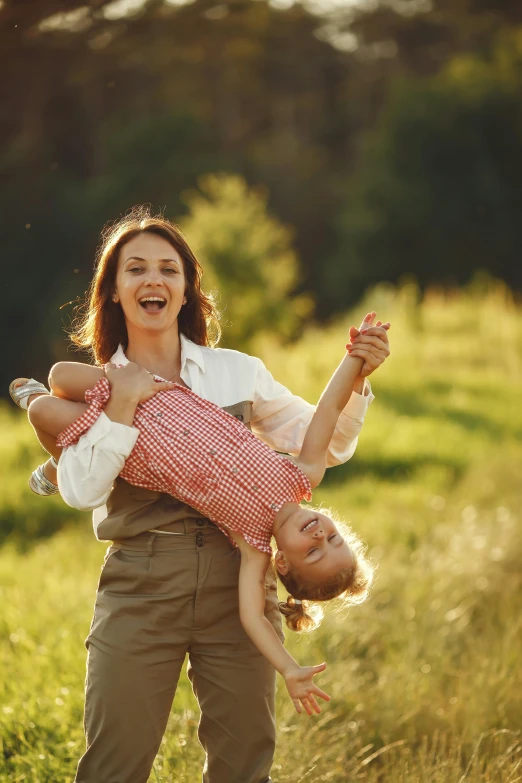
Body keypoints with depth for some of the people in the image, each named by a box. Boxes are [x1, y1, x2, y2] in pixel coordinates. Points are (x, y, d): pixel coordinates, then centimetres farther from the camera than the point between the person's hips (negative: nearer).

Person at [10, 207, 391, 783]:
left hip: (237, 583, 2)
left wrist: (355, 379, -5)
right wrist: (120, 415, -15)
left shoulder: (238, 373, 9)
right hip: (140, 587, -1)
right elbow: (80, 491, -7)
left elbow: (327, 445, 9)